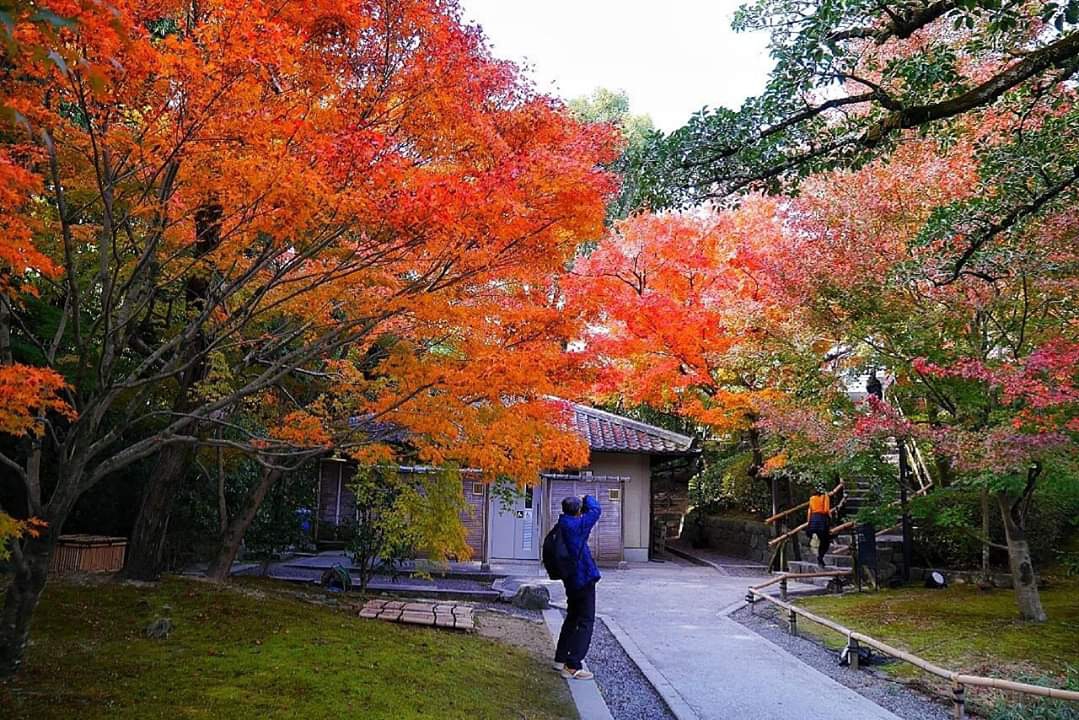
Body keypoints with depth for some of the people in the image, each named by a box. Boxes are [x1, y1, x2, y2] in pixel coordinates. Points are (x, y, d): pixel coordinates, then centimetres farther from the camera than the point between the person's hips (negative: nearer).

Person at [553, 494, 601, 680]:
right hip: (584, 580, -9)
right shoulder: (577, 526, -18)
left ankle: (561, 658, 31)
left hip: (571, 580, 9)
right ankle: (572, 667, -6)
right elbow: (595, 509, -11)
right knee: (585, 622, -4)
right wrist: (587, 499, 10)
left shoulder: (561, 527, 4)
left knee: (572, 618, 22)